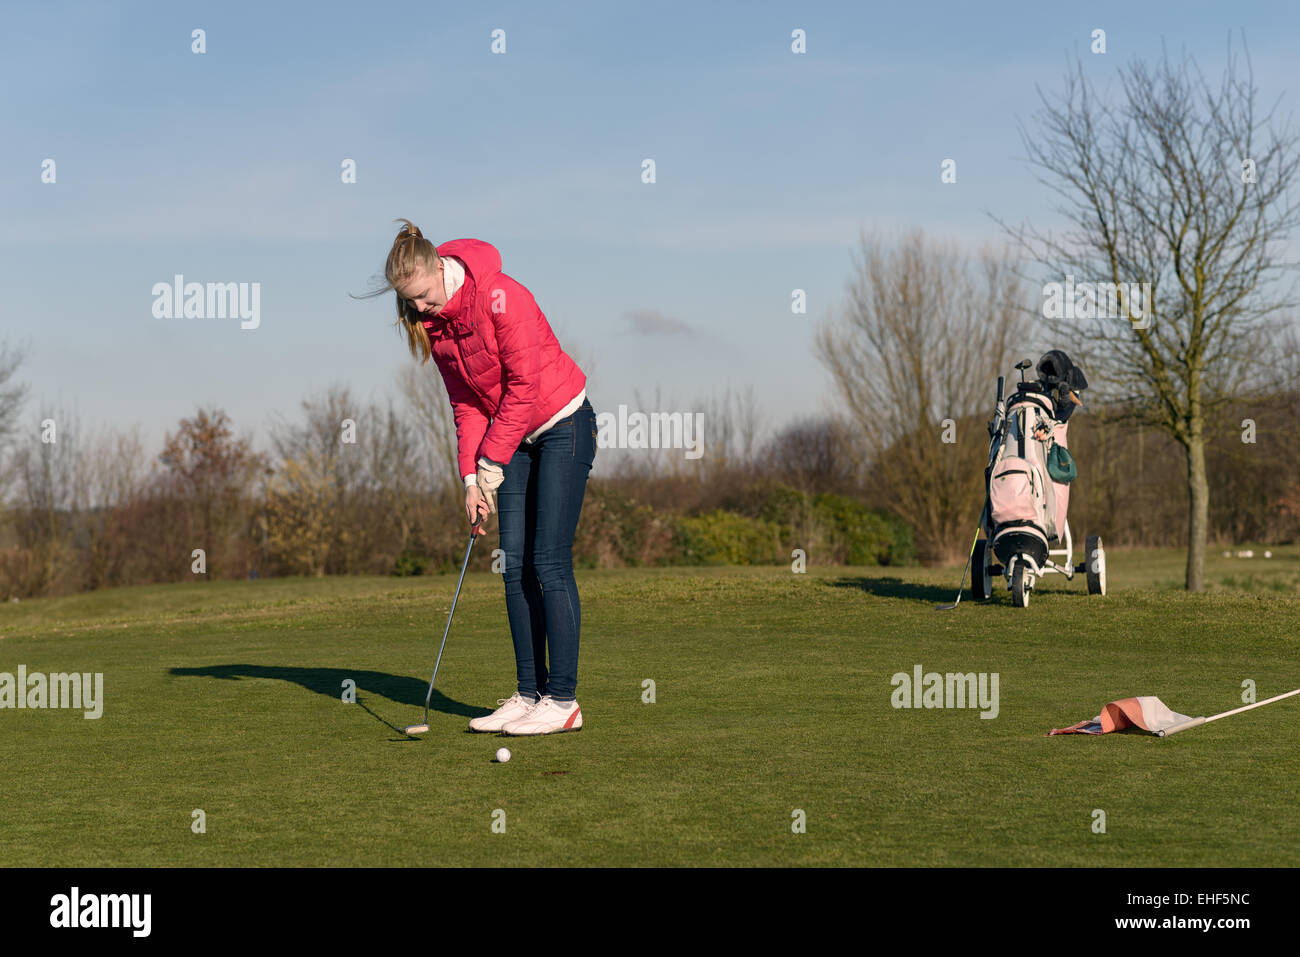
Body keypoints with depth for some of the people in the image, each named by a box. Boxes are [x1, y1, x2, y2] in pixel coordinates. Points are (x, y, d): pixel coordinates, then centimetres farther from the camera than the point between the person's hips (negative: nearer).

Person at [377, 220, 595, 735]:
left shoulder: (499, 296, -22)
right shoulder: (431, 320, 0)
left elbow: (524, 385, -20)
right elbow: (465, 401, 4)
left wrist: (491, 463, -16)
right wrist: (472, 477, -6)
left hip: (562, 424, -7)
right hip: (514, 437, 7)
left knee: (550, 563, -11)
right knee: (514, 565, 2)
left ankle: (562, 699, -8)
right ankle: (529, 693, 6)